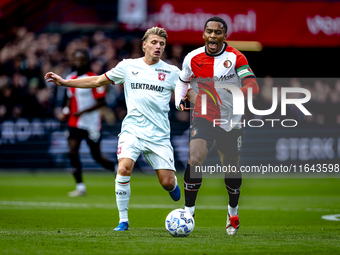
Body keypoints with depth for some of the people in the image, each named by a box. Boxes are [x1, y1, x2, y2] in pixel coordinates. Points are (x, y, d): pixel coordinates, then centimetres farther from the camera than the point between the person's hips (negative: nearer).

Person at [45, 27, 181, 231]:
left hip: (159, 135, 0)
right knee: (124, 168, -25)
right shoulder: (128, 66, 8)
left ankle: (174, 186, 35)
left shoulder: (172, 72, 6)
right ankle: (123, 220, -11)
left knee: (167, 182, -6)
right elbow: (98, 81, 16)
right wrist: (64, 82, 13)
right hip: (132, 130, 0)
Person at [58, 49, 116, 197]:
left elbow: (101, 102, -12)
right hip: (75, 123, 5)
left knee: (97, 156, 2)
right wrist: (65, 112, 4)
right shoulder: (70, 78, 9)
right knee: (72, 152, -12)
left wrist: (82, 112, -21)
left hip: (91, 123, -5)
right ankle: (80, 187, -7)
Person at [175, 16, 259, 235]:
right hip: (204, 119, 0)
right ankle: (189, 210, -14)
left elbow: (253, 86, -18)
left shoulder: (235, 58, -9)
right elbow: (182, 81, 19)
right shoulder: (193, 58, -2)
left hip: (231, 122, 0)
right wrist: (180, 101, 1)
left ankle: (233, 213, 36)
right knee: (194, 160, -23)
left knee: (232, 170, 9)